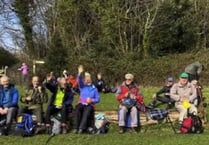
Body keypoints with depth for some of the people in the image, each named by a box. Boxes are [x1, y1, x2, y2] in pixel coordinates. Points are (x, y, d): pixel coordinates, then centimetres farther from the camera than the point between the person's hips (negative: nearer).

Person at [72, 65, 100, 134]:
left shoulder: (94, 88, 13)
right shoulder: (82, 86, 16)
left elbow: (98, 99, 7)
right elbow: (79, 81, -5)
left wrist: (92, 100, -13)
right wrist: (80, 74, -23)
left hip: (89, 105, -1)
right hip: (81, 103, 1)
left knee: (86, 112, -35)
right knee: (77, 109, -32)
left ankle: (81, 128, -46)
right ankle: (75, 127, -37)